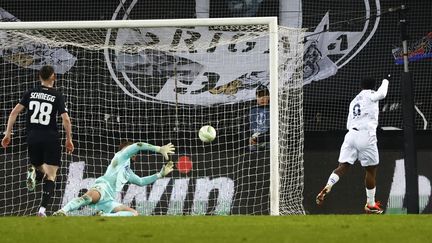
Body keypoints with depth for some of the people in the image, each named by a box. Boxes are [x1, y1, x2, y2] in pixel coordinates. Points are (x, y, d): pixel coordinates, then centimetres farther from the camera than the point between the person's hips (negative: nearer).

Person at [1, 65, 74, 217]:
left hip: (32, 137, 3)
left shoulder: (31, 93, 7)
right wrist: (69, 139, 5)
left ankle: (33, 171, -15)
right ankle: (43, 209, -15)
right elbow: (66, 119, -7)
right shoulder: (57, 96, -1)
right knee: (51, 176, 1)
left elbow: (14, 112, 1)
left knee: (41, 170, 22)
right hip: (51, 138, -3)